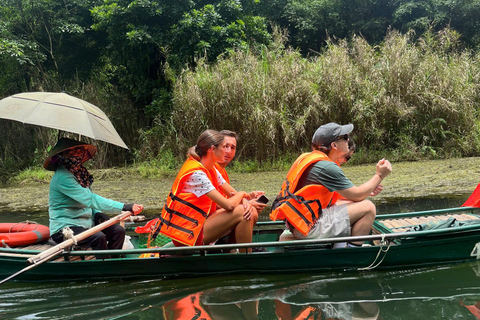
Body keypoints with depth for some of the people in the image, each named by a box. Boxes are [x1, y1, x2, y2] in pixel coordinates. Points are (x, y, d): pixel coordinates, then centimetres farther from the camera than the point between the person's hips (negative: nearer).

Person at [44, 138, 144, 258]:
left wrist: (98, 214, -3)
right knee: (99, 237, -31)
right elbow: (90, 199, -28)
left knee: (118, 230, -8)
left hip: (85, 223, 9)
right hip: (64, 229, -9)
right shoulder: (62, 177, -20)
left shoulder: (79, 172, 9)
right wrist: (124, 207, -34)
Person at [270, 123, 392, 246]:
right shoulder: (327, 167, -17)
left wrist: (368, 190, 14)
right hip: (308, 227, -10)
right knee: (368, 208, -10)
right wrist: (379, 175, 3)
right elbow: (356, 195, -9)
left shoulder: (308, 157, 13)